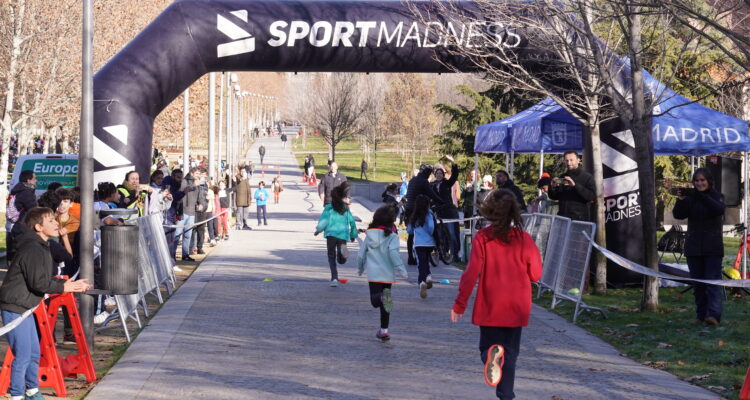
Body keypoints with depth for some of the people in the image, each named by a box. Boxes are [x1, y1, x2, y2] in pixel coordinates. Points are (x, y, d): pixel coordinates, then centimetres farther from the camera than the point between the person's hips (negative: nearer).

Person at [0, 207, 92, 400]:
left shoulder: (42, 247, 14)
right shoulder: (32, 249, -19)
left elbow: (47, 278, 17)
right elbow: (38, 283, -22)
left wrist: (69, 283, 6)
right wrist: (64, 287, -13)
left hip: (24, 307, 11)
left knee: (34, 353, 17)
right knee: (23, 356, -6)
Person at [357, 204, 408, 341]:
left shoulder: (369, 234, 7)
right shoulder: (392, 236, -5)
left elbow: (361, 254, 11)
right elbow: (393, 253, -19)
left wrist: (360, 269, 27)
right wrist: (402, 270, -16)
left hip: (373, 273, 1)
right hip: (387, 274, -1)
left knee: (375, 301, -5)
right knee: (384, 305, 12)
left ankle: (383, 297, -40)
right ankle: (384, 330, 15)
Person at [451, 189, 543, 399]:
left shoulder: (482, 238, -9)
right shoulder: (523, 238, -5)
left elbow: (471, 273, -12)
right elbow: (536, 274, -1)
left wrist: (459, 304, -6)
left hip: (489, 307, -1)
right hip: (517, 308, 1)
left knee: (487, 346, 11)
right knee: (511, 352, 13)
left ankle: (492, 354, -25)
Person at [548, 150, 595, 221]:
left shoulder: (587, 177, 2)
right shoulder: (562, 177, 17)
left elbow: (592, 196, -13)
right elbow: (553, 197, 21)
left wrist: (575, 185, -21)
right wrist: (553, 187, -2)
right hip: (562, 218, 5)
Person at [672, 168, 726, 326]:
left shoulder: (716, 196, 2)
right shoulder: (690, 198, 8)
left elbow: (719, 209, -20)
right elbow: (678, 215, -3)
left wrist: (701, 197, -30)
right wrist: (680, 201, -22)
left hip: (713, 248, -3)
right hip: (693, 247, 3)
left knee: (713, 281, -13)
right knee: (697, 284, 6)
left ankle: (714, 315, -22)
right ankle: (701, 315, 12)